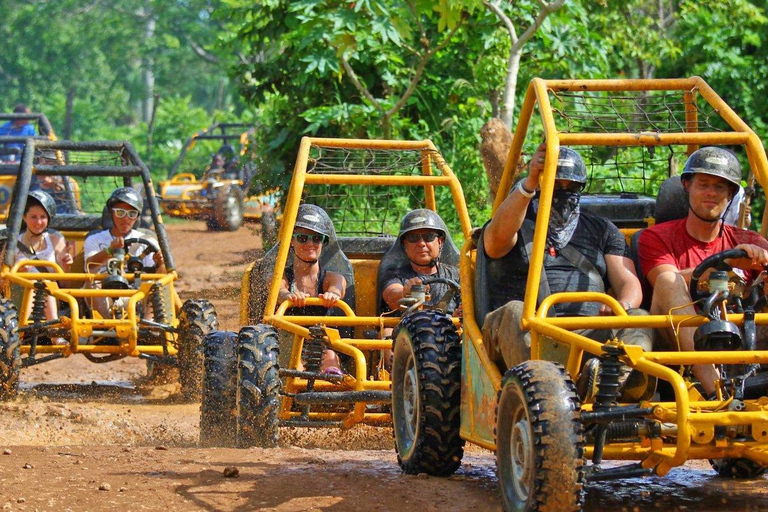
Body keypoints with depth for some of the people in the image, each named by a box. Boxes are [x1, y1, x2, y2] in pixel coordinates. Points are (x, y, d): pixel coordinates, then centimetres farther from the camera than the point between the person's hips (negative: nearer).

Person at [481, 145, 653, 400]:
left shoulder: (602, 230, 28)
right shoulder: (519, 227, 20)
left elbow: (628, 282, 14)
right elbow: (498, 237, -7)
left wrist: (622, 306, -12)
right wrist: (529, 185, -22)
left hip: (589, 333, 2)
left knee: (639, 319, -27)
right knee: (514, 312, -36)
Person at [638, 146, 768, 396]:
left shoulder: (747, 242, 22)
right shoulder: (656, 237, 13)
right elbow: (668, 283, -8)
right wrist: (729, 262, -19)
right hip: (678, 345, -2)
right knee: (668, 280, -28)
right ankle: (712, 384, -47)